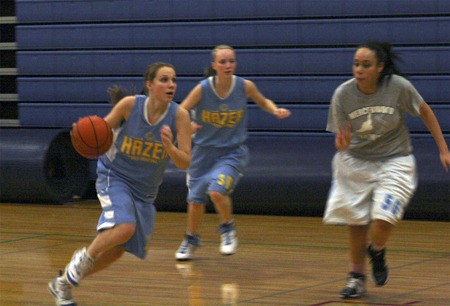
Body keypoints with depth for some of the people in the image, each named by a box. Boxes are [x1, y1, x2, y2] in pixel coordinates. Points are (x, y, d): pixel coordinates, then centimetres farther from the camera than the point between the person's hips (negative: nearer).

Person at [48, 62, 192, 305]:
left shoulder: (179, 115, -15)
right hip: (114, 177, -4)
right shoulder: (129, 105, -18)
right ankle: (85, 256, -3)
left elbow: (185, 163, -16)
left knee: (117, 250, 9)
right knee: (125, 227, -31)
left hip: (144, 190, 4)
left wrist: (169, 146, -36)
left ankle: (63, 283, 28)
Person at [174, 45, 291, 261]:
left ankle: (227, 227, 6)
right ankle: (191, 240, 39)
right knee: (196, 199, 11)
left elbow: (263, 102, 8)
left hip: (233, 152, -1)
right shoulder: (202, 89, -16)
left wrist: (276, 111, -12)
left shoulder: (245, 86, -13)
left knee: (216, 191, -25)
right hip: (204, 151, 1)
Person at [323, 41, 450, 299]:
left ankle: (377, 252, 17)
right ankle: (357, 278, 27)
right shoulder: (342, 94, -15)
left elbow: (425, 112, -1)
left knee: (382, 222, -18)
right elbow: (341, 140, -6)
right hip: (355, 162, 2)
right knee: (356, 223, 5)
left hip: (394, 162, -2)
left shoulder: (399, 87, -19)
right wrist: (342, 144, -31)